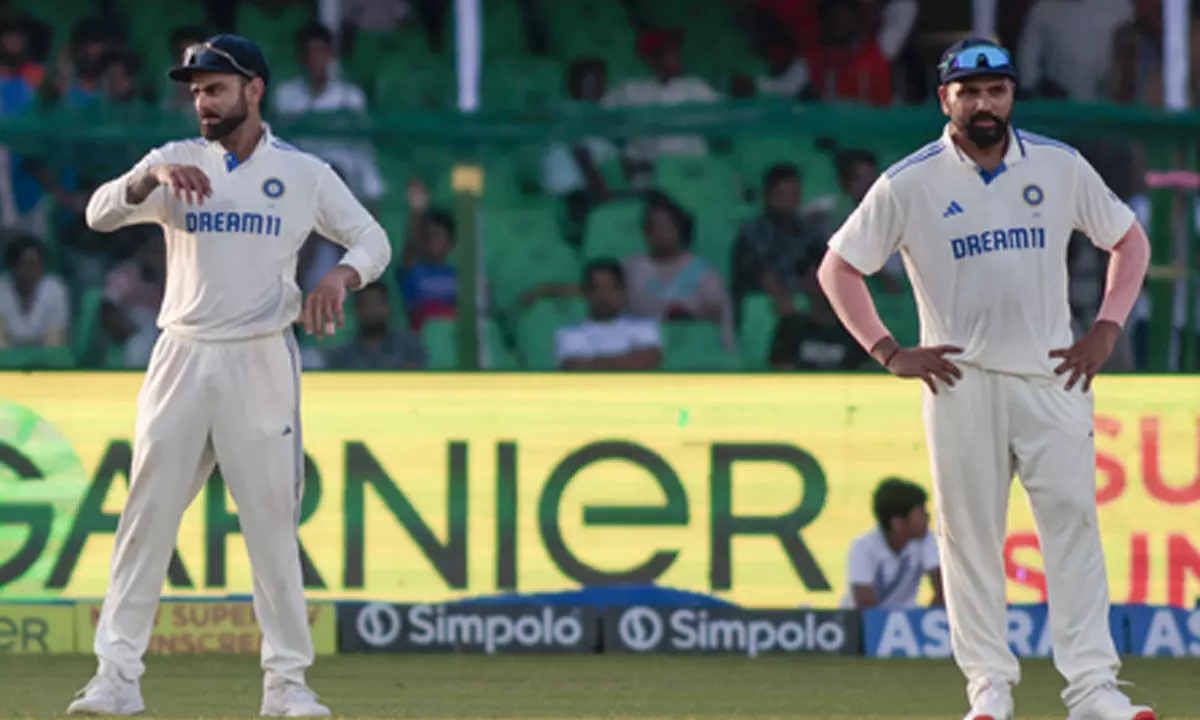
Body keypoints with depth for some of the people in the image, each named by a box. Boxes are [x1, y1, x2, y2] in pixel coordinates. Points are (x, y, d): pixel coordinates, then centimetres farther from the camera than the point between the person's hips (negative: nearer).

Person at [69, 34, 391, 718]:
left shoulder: (304, 173, 4)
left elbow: (372, 238, 6)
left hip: (262, 362, -1)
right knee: (146, 517, -1)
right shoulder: (177, 162, 5)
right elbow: (101, 213, -7)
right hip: (183, 359, 1)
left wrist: (340, 277, -15)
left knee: (273, 523, -2)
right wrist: (153, 179, -27)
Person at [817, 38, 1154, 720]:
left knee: (1074, 523, -7)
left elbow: (1129, 240, 15)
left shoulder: (1060, 167, 4)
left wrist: (1106, 332, 3)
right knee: (970, 533, 0)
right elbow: (838, 267, 4)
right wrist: (890, 352, -5)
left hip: (1053, 376, 1)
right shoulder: (910, 184, -1)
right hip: (960, 378, -1)